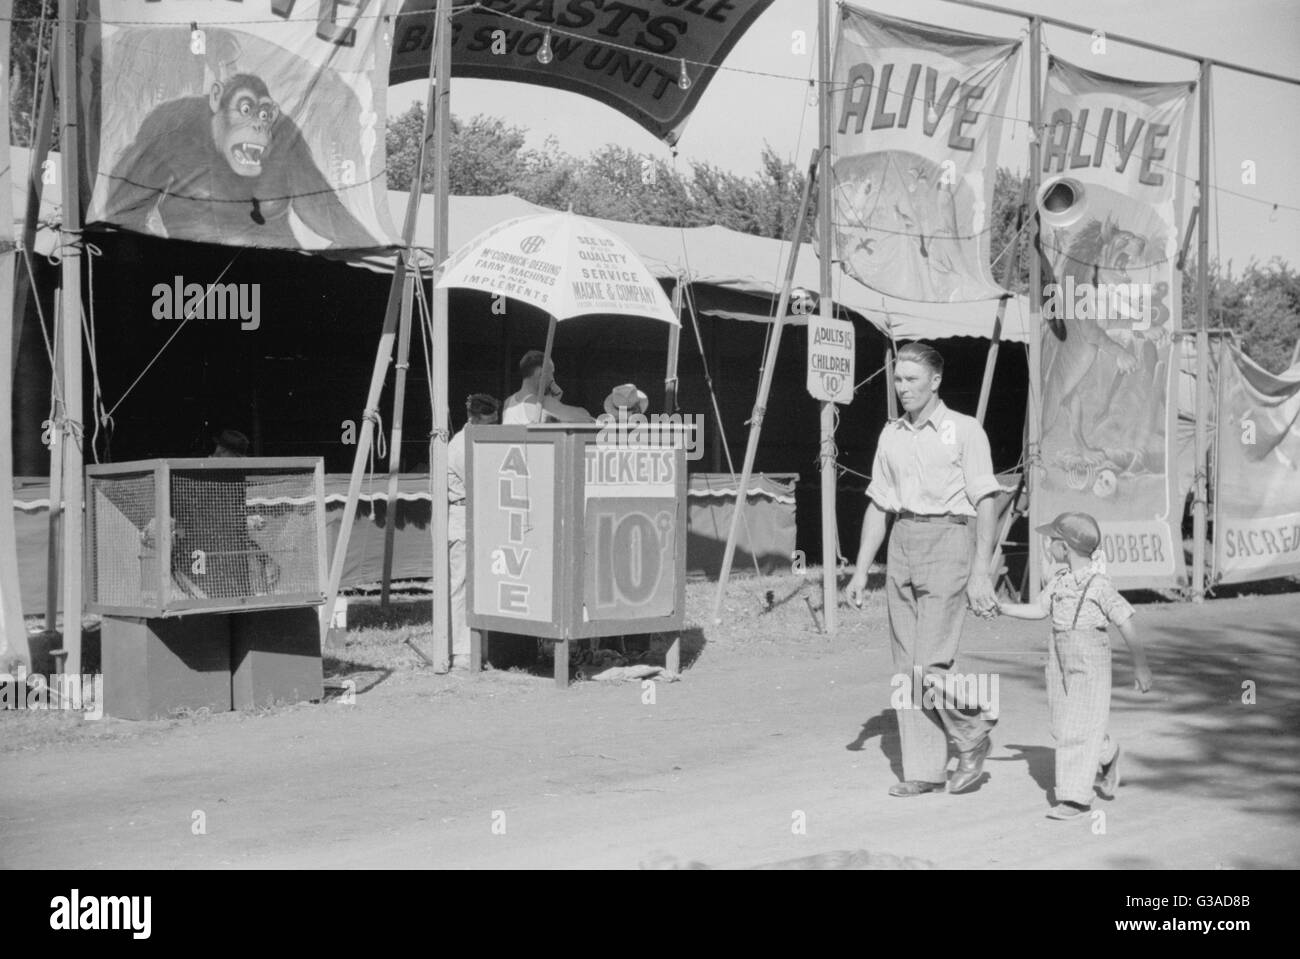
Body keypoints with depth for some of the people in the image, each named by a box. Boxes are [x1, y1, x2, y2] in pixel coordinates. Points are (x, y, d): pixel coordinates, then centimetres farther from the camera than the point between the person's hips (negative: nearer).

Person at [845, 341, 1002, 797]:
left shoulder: (964, 430, -2)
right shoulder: (891, 435, 13)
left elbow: (984, 504, -5)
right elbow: (878, 506, 17)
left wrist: (981, 572, -11)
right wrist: (861, 569, 11)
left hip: (946, 542, -6)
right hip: (901, 546, 6)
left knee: (928, 667, -13)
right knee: (906, 668, 4)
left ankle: (972, 733, 12)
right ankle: (923, 770, 10)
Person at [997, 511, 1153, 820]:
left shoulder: (1099, 585, -13)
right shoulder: (1059, 582, 8)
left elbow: (1126, 623, -10)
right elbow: (1039, 609, 17)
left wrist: (1140, 665, -10)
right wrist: (1001, 608, 9)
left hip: (1090, 666, -7)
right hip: (1060, 663, 7)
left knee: (1080, 730, -7)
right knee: (1062, 728, 13)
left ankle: (1076, 798, -4)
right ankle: (1107, 755, 39)